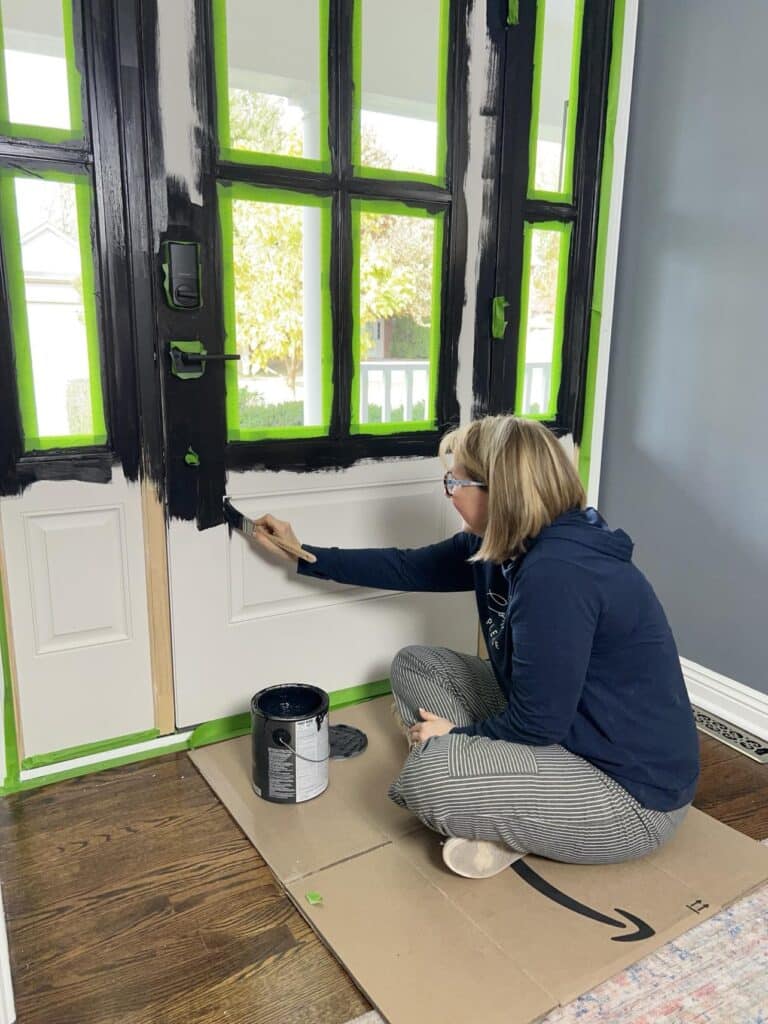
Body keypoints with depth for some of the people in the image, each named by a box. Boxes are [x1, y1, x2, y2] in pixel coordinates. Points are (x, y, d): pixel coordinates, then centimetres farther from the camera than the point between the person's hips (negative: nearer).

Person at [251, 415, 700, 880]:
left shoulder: (557, 572, -31)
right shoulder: (501, 545, -3)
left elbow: (538, 722, -25)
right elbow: (408, 568, 10)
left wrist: (458, 735, -7)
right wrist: (304, 555, 16)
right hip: (563, 731, 9)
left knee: (426, 775, -29)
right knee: (413, 665, 9)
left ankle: (515, 830, 0)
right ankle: (505, 812, 1)